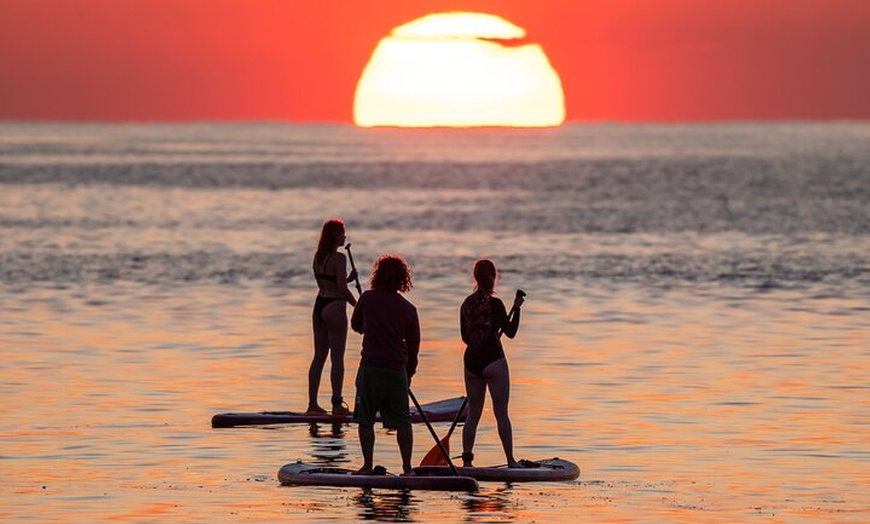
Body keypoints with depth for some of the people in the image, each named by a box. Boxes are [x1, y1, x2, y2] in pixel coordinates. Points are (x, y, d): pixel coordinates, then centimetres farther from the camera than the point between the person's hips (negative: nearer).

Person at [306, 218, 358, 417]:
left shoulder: (318, 257, 10)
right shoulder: (338, 258, -15)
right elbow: (342, 288, -20)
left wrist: (348, 279, 10)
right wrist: (358, 307, -11)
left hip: (319, 305, 8)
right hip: (335, 307, -8)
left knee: (319, 356, 11)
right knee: (337, 357, -2)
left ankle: (312, 404, 11)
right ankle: (337, 404, -1)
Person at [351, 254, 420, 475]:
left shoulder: (368, 299, -3)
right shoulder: (408, 309, 2)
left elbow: (356, 325, 14)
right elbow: (414, 345, 8)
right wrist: (409, 373, 19)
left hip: (371, 367, -2)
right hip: (397, 370, 2)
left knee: (365, 420, 7)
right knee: (402, 421, 9)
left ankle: (367, 465, 5)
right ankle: (407, 467, 8)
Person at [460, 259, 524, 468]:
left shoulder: (467, 304, 5)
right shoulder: (494, 304, -12)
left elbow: (465, 337, 12)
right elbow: (510, 332, -8)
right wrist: (517, 309, -1)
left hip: (471, 360, 5)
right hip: (493, 360, -5)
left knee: (473, 414, 10)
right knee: (501, 413, -1)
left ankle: (467, 460, 4)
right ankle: (511, 461, -1)